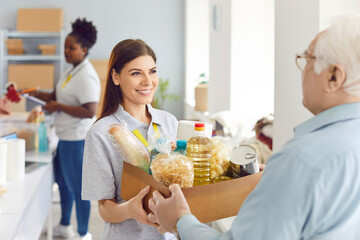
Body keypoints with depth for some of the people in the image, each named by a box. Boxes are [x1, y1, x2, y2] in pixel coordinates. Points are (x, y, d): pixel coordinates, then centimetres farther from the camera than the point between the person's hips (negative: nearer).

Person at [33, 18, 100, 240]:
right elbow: (56, 96, 18)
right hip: (66, 138, 11)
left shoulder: (86, 77, -20)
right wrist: (37, 94, 1)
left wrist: (59, 107, -21)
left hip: (77, 140, -11)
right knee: (63, 181, 22)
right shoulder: (71, 72, 11)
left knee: (77, 187, -1)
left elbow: (90, 112, -27)